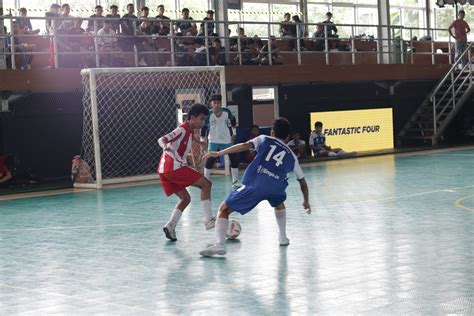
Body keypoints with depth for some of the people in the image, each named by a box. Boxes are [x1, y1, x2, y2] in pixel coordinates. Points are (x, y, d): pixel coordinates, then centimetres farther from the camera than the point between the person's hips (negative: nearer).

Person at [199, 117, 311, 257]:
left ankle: (220, 244, -10)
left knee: (224, 209, 10)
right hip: (276, 186, 3)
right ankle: (283, 237, 37)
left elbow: (245, 146, 4)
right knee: (279, 203, 41)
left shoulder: (264, 139, 24)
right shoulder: (291, 156, 30)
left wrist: (219, 153, 3)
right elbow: (303, 182, 37)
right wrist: (306, 201, 53)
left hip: (254, 184, -3)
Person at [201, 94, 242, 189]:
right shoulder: (209, 115, -18)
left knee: (235, 159, 6)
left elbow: (233, 121, 9)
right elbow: (204, 128, -9)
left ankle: (235, 181, 21)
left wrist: (233, 133, 12)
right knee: (210, 160, -17)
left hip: (227, 140, 3)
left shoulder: (227, 112, -11)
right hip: (213, 141, -3)